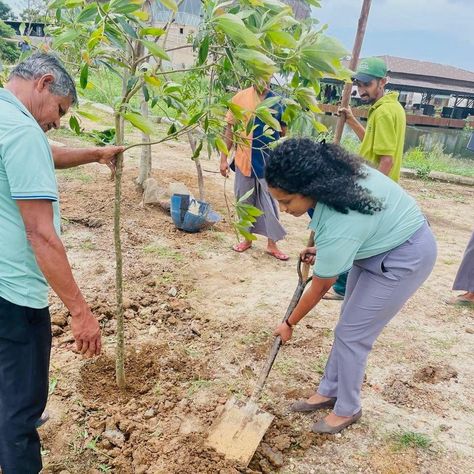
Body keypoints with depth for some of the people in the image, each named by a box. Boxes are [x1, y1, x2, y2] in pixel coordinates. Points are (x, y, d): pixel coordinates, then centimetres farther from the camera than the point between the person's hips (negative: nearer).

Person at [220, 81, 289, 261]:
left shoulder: (278, 101, 0)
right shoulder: (240, 98, -2)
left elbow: (284, 132, 7)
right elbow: (230, 129, 1)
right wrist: (224, 158, -1)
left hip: (270, 162, 0)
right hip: (244, 160, 0)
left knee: (270, 202, 6)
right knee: (245, 201, 12)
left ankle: (272, 244, 18)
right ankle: (247, 238, 30)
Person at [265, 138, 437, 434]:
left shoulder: (338, 229, -37)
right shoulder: (332, 172, -16)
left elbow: (320, 288, -20)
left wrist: (289, 324, -4)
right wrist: (321, 250, 3)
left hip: (405, 257, -9)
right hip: (381, 239, 9)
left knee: (351, 335, -3)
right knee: (349, 325, 14)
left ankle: (348, 409, 19)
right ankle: (329, 391, 29)